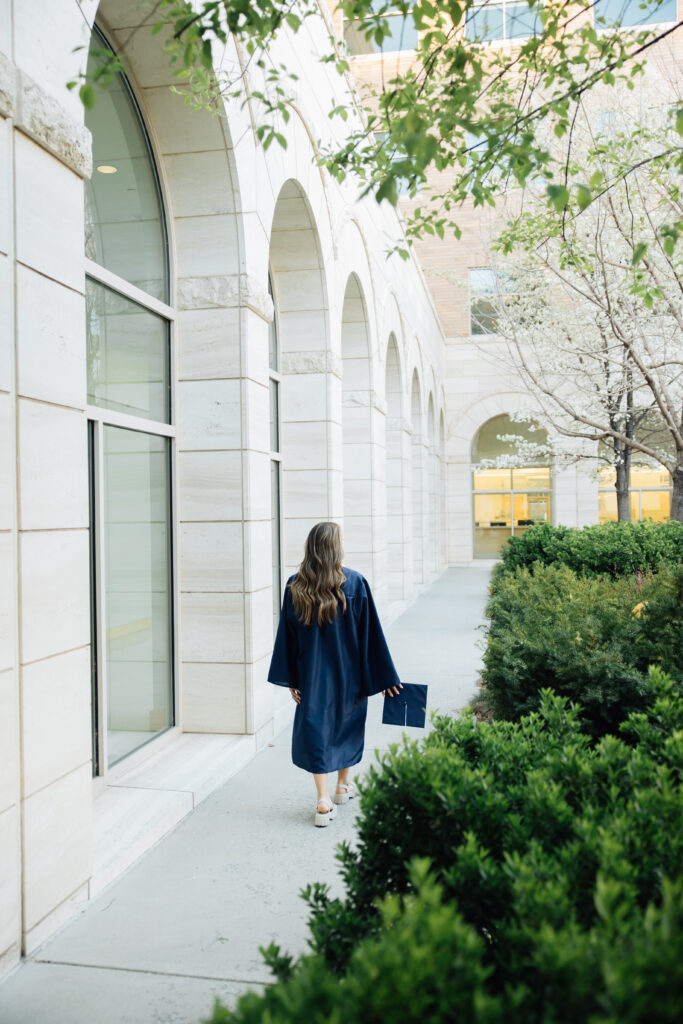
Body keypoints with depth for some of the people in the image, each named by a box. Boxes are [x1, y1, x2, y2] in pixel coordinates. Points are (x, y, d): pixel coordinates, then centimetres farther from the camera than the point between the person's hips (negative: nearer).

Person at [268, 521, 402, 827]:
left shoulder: (295, 586, -7)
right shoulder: (355, 583, -12)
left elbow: (287, 635, -3)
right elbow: (371, 633, -9)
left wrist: (291, 679, 4)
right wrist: (385, 676, -2)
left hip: (312, 670, 0)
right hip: (348, 670, 0)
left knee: (314, 724, 4)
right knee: (347, 720, 19)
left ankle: (323, 800, -5)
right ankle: (343, 785, 35)